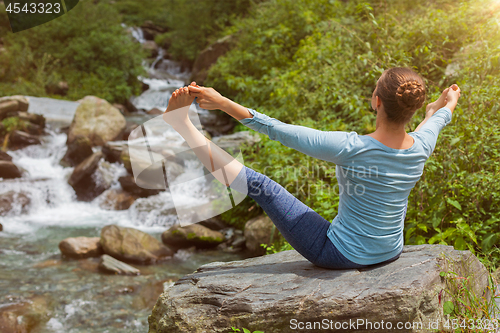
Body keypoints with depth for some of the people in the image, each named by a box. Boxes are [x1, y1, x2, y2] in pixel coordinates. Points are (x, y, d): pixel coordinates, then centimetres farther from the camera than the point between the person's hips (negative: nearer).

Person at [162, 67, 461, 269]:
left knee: (260, 185, -5)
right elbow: (438, 120, 12)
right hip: (390, 253, 5)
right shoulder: (421, 148, -14)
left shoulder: (352, 149, -30)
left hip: (340, 254, -4)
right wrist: (448, 105, 37)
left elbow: (282, 131, -27)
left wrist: (224, 103, -22)